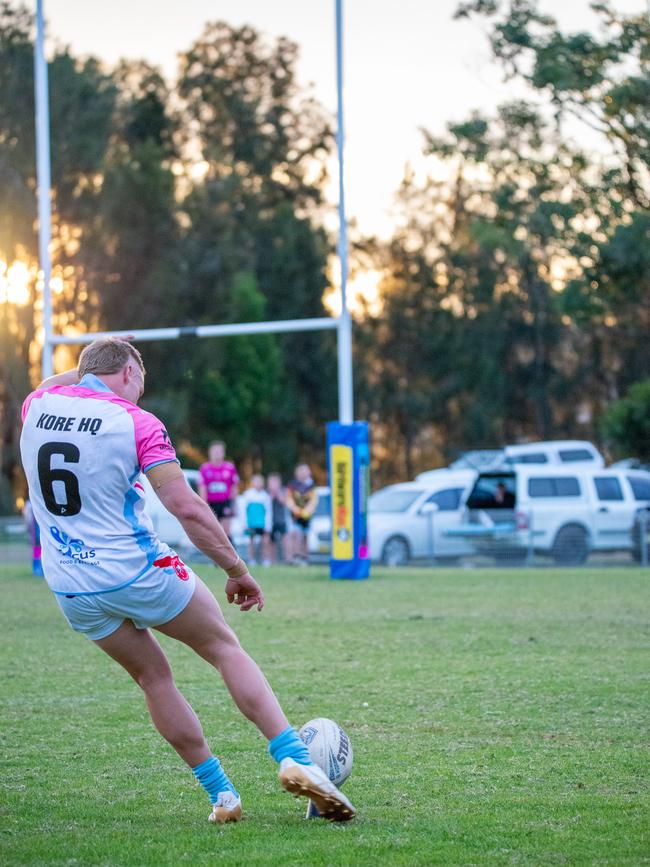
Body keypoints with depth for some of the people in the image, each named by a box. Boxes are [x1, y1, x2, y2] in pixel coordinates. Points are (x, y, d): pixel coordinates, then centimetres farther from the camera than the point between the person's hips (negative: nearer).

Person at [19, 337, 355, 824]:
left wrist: (86, 370, 35)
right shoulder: (136, 422, -11)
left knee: (153, 677, 17)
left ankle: (221, 794, 16)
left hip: (71, 589, 5)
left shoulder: (38, 405, 2)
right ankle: (295, 760, -1)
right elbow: (187, 509, -16)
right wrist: (238, 571, -8)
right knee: (225, 647, 11)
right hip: (139, 572, -5)